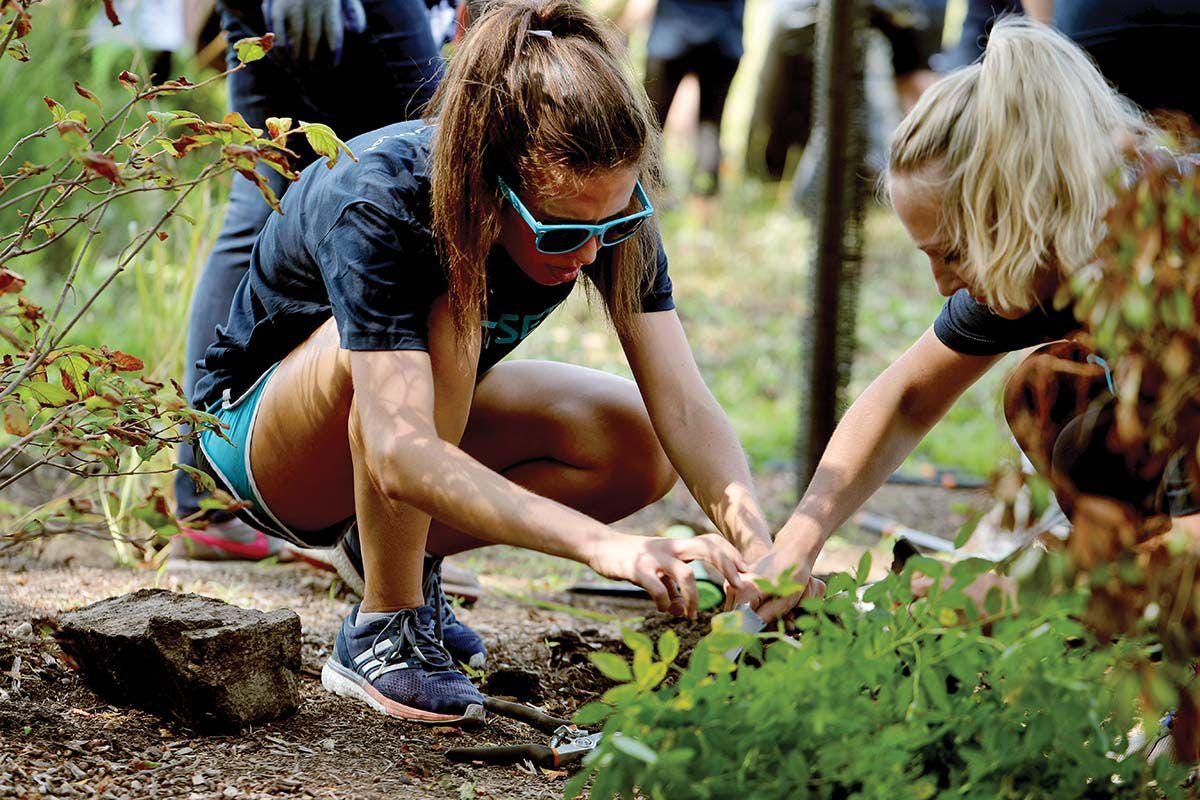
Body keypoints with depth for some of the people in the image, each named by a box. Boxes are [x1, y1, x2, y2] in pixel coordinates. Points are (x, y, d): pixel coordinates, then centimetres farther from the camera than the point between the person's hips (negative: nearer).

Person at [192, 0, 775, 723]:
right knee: (441, 319, -36)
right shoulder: (374, 206, -37)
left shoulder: (605, 205, -21)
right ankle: (382, 632, -20)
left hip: (439, 408, 6)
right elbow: (400, 453, -49)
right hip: (258, 426, -6)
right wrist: (602, 546, -59)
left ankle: (402, 553, 4)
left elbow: (684, 406, -25)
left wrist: (754, 542, -44)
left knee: (641, 448, -16)